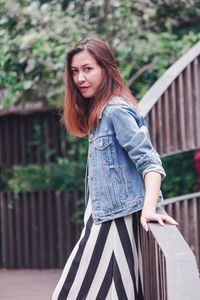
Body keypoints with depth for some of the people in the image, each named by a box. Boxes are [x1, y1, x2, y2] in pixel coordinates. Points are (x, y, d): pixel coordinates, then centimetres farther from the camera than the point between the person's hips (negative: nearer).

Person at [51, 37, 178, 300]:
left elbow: (148, 161, -21)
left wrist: (148, 208, -34)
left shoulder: (117, 110, -14)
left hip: (117, 218, -10)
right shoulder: (97, 111, 16)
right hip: (102, 217, 10)